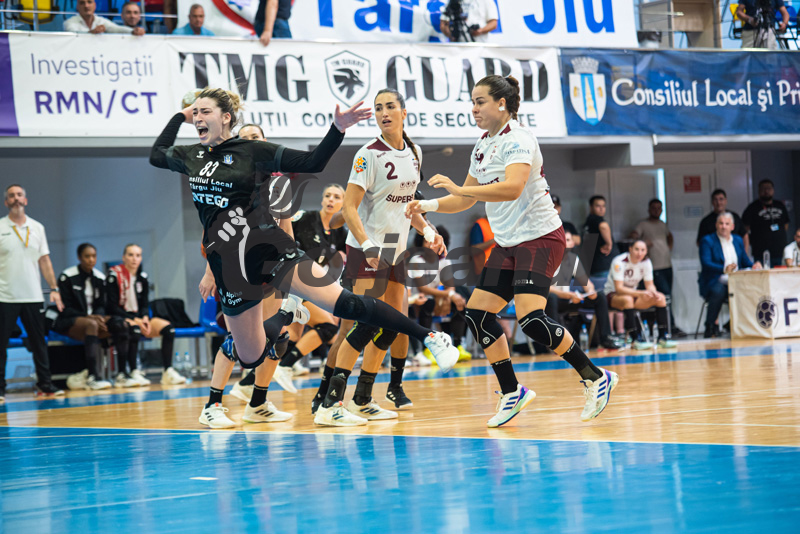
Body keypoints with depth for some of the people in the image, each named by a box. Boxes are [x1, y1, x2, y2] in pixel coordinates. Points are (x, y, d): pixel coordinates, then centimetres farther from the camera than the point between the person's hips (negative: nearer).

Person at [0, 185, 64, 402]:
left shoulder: (37, 228, 11)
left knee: (39, 342, 5)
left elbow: (44, 260, 13)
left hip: (33, 296, 3)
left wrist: (54, 289, 5)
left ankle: (45, 384, 14)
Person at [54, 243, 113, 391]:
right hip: (68, 322, -6)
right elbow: (65, 308, -10)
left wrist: (99, 316, -15)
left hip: (93, 317, 6)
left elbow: (101, 305, 10)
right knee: (91, 325, -39)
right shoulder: (67, 277, -7)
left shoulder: (100, 278, 10)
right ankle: (93, 377, -47)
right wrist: (89, 317, -23)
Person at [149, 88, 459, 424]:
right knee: (251, 358, 9)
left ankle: (431, 337, -14)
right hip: (227, 266, 5)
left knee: (344, 304, -21)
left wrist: (338, 130, -17)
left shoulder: (253, 151, -3)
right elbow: (157, 155, 31)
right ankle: (288, 313, 41)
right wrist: (179, 117, 25)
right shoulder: (191, 156, 10)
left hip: (268, 249, -5)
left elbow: (312, 163, -4)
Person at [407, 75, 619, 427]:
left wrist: (458, 187, -32)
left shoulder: (518, 140, -15)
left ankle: (595, 378, -8)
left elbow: (513, 187, -32)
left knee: (531, 319, -22)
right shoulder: (482, 146, 13)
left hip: (540, 236, -9)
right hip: (508, 243, 9)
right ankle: (511, 392, 13)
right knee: (477, 313, 2)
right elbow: (468, 200, 21)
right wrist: (429, 206, 5)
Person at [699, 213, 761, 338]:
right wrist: (724, 269, -32)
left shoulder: (738, 240, 19)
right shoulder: (707, 241, 1)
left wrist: (754, 265, -6)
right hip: (716, 282, -5)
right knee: (718, 291, -39)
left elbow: (745, 261, 20)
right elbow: (706, 264, -14)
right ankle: (710, 328, -24)